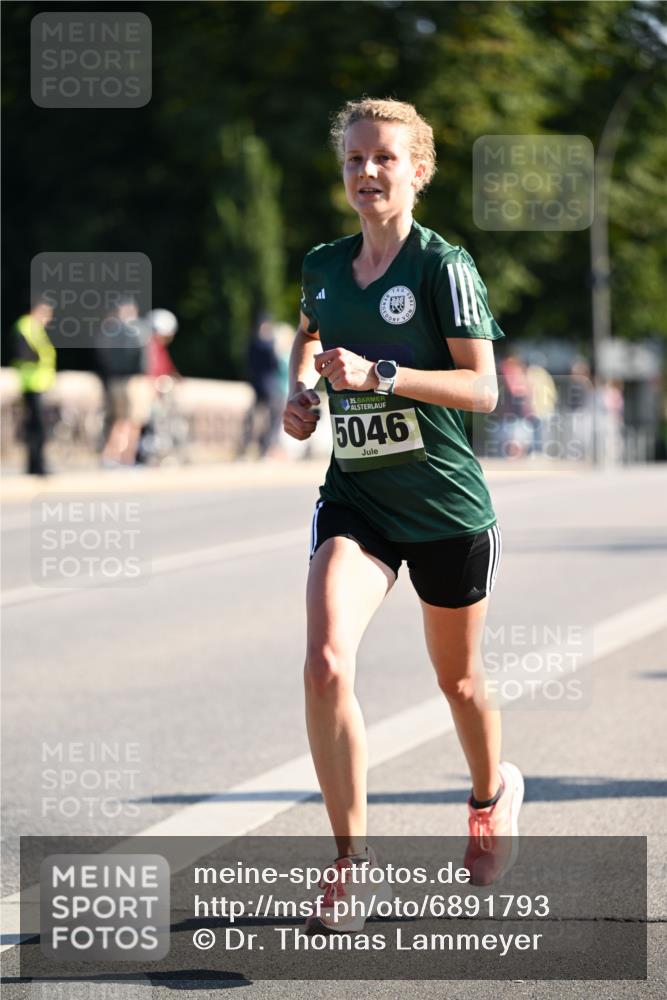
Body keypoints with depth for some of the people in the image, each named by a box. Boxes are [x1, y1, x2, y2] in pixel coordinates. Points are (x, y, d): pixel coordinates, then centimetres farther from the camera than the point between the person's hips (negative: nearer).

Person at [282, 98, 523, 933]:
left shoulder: (444, 265, -10)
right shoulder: (323, 266, 6)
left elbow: (482, 387, -14)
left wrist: (381, 375, -24)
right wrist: (300, 389, 8)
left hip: (445, 502, -3)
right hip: (355, 496, 3)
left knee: (457, 679, 15)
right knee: (326, 663, -19)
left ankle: (492, 793, 47)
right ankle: (352, 854, -8)